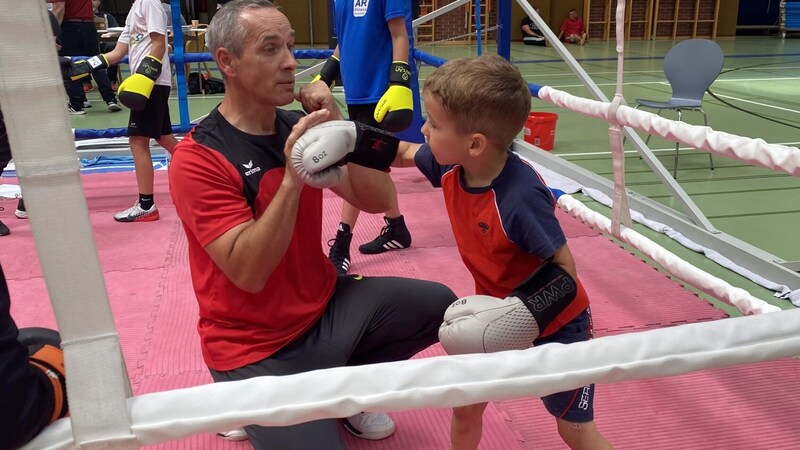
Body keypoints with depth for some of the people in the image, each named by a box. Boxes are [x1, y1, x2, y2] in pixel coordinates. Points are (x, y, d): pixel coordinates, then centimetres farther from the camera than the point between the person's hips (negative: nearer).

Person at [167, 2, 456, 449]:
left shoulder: (300, 127, 0)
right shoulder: (197, 159, -18)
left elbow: (376, 200, -4)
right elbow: (249, 274, -26)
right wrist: (292, 176, -33)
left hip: (326, 308, 6)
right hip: (255, 348, -6)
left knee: (438, 305, -6)